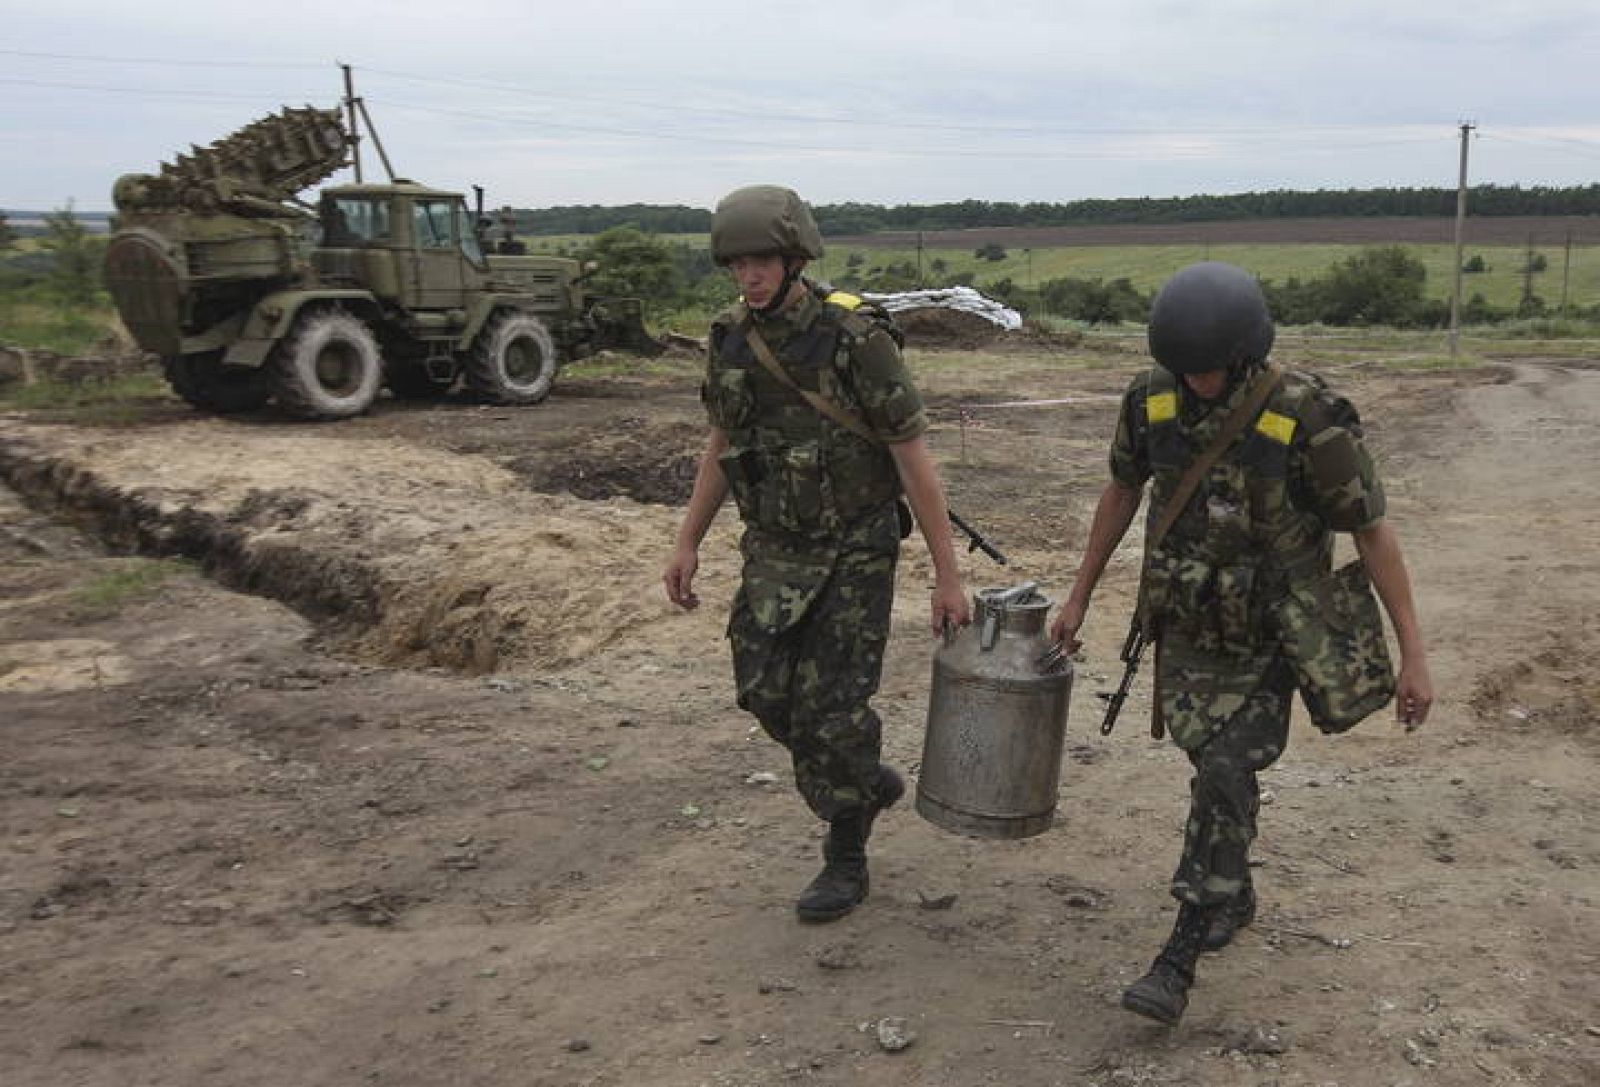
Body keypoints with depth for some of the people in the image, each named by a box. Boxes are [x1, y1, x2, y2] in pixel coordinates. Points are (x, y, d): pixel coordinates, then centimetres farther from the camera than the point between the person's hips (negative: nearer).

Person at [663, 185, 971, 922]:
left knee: (833, 705, -3)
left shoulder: (859, 340, -20)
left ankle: (845, 861, 17)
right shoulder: (732, 339, -2)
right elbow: (723, 445, 11)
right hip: (776, 549, 6)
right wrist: (688, 542, 9)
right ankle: (866, 781, 32)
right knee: (768, 691, 5)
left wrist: (948, 576, -15)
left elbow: (915, 462, -17)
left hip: (856, 550, -6)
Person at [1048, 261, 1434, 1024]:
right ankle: (1233, 895, 38)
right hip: (1186, 624, 4)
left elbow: (1372, 531, -14)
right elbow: (1122, 491, 7)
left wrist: (1412, 653, -14)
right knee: (1215, 768, 12)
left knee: (1225, 776, -11)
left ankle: (1178, 960, -5)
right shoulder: (1151, 399, -9)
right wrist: (1079, 596, 11)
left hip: (1269, 637, -4)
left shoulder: (1308, 419, -22)